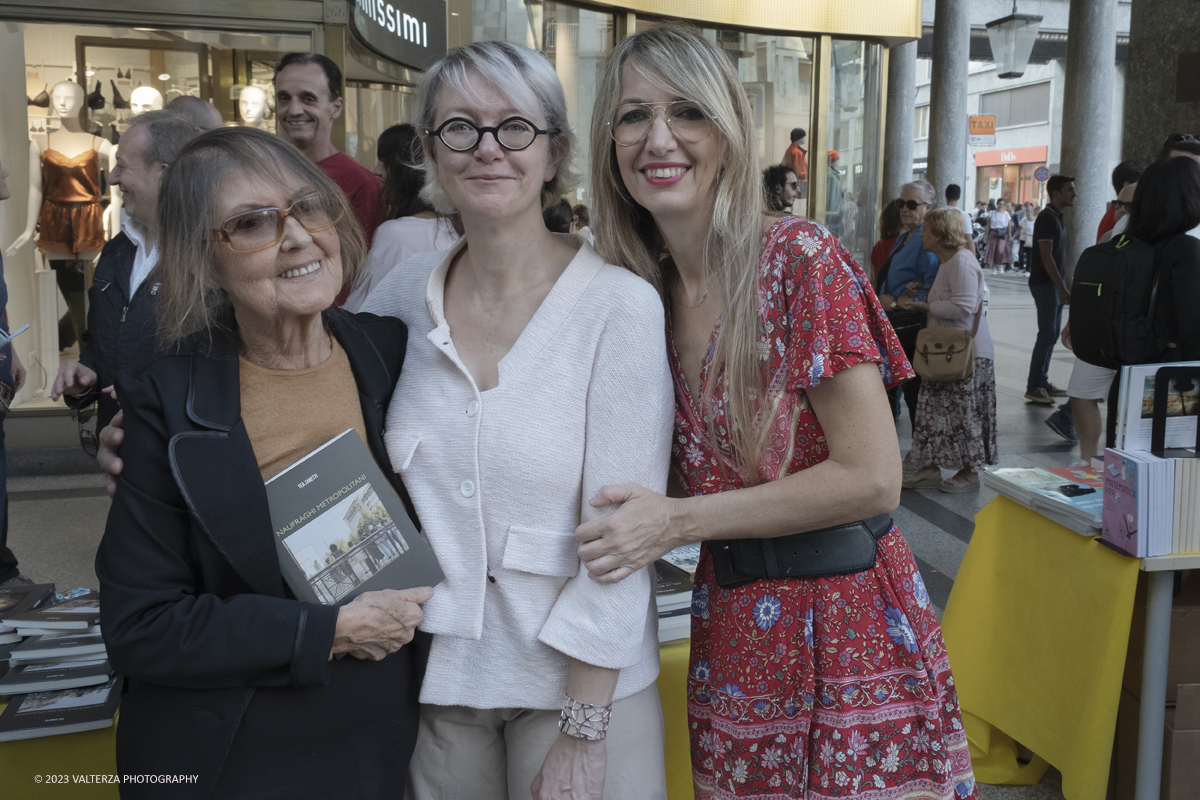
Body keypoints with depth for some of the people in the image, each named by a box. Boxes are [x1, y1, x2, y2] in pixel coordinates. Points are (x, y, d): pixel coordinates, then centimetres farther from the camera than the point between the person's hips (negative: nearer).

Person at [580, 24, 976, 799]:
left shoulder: (801, 257, -14)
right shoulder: (646, 292, 5)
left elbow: (873, 479, -16)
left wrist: (678, 521, -16)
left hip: (847, 636, -5)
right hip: (731, 640, 5)